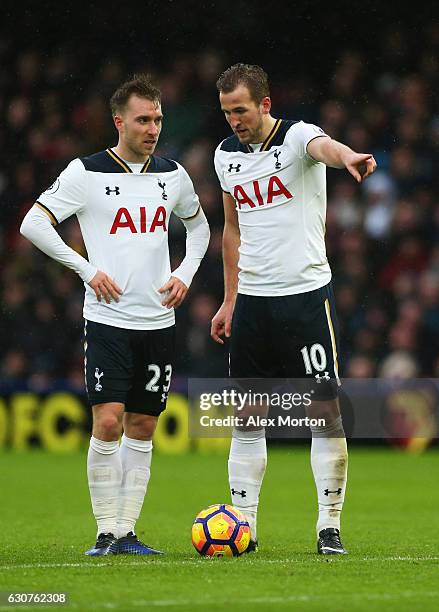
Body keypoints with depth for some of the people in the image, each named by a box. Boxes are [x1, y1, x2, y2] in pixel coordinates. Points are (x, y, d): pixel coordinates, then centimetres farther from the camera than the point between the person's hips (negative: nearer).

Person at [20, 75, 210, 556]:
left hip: (158, 319, 4)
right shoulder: (86, 173, -6)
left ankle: (127, 531, 11)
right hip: (108, 318, -4)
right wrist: (87, 269, -11)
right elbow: (33, 224, -7)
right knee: (108, 423, -13)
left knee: (142, 427, 5)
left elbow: (198, 226, 26)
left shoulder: (172, 175, 8)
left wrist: (185, 274, 9)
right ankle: (106, 532, -4)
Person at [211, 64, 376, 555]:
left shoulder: (297, 136, -9)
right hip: (251, 299, 5)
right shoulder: (226, 154, 9)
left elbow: (324, 146, -34)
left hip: (306, 293, -5)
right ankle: (242, 524, 10)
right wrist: (229, 300, 17)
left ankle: (329, 525, 1)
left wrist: (347, 157, -59)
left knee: (324, 410, -6)